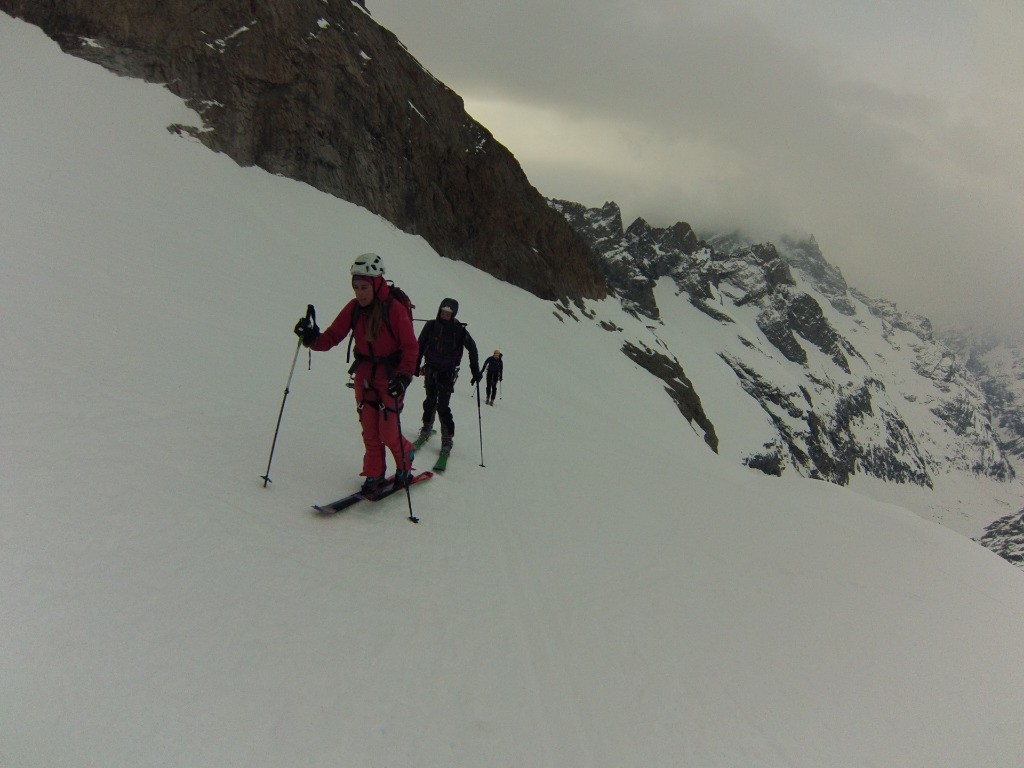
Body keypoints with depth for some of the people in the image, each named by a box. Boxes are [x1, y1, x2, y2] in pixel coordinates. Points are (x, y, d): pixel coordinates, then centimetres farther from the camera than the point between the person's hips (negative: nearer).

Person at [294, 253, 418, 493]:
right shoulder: (353, 308, -5)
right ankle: (374, 474, 21)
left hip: (390, 376, -4)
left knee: (388, 433, -3)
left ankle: (405, 460, 26)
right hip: (364, 375, 4)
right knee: (369, 430, 6)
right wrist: (312, 338, -27)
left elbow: (411, 346, -18)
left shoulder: (395, 309, -19)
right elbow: (332, 337, -6)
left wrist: (404, 376, -31)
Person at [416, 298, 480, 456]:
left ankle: (448, 438, -1)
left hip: (447, 373, -3)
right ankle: (427, 426, 34)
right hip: (430, 370, 3)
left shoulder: (459, 330, -10)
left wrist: (475, 371, -4)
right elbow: (421, 345, 7)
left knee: (443, 406, -9)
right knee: (430, 401, 11)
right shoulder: (431, 326, -5)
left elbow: (472, 349, -2)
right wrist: (416, 364, 9)